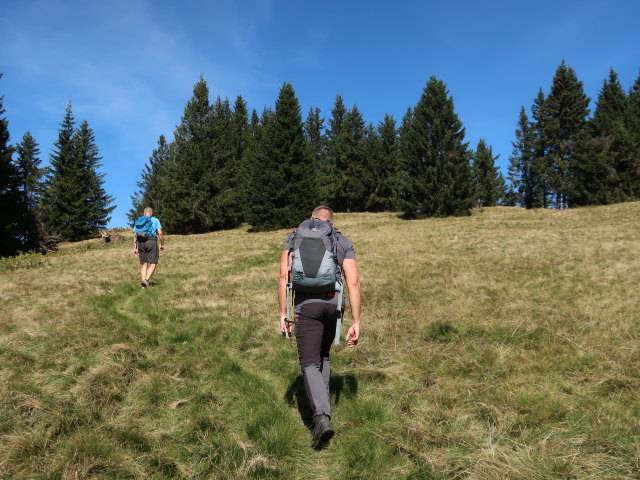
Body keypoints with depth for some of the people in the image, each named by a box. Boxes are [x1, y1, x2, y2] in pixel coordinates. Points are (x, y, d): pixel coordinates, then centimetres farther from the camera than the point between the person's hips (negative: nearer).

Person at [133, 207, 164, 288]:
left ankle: (144, 285, 5)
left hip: (141, 243, 4)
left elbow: (134, 235, 11)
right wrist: (162, 244, 7)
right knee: (152, 264, -3)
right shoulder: (155, 220, 8)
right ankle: (146, 280, -25)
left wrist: (135, 248, 12)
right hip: (151, 242, -4)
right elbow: (160, 233, -3)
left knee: (143, 264, 10)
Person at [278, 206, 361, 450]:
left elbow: (284, 276, -1)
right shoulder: (344, 242, 12)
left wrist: (283, 313, 2)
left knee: (310, 364, -1)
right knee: (322, 356, 24)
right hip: (334, 304, 3)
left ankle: (322, 417, -19)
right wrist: (356, 322, 1)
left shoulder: (295, 237, 11)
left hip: (306, 304, -3)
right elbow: (353, 282, 1)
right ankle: (321, 405, 30)